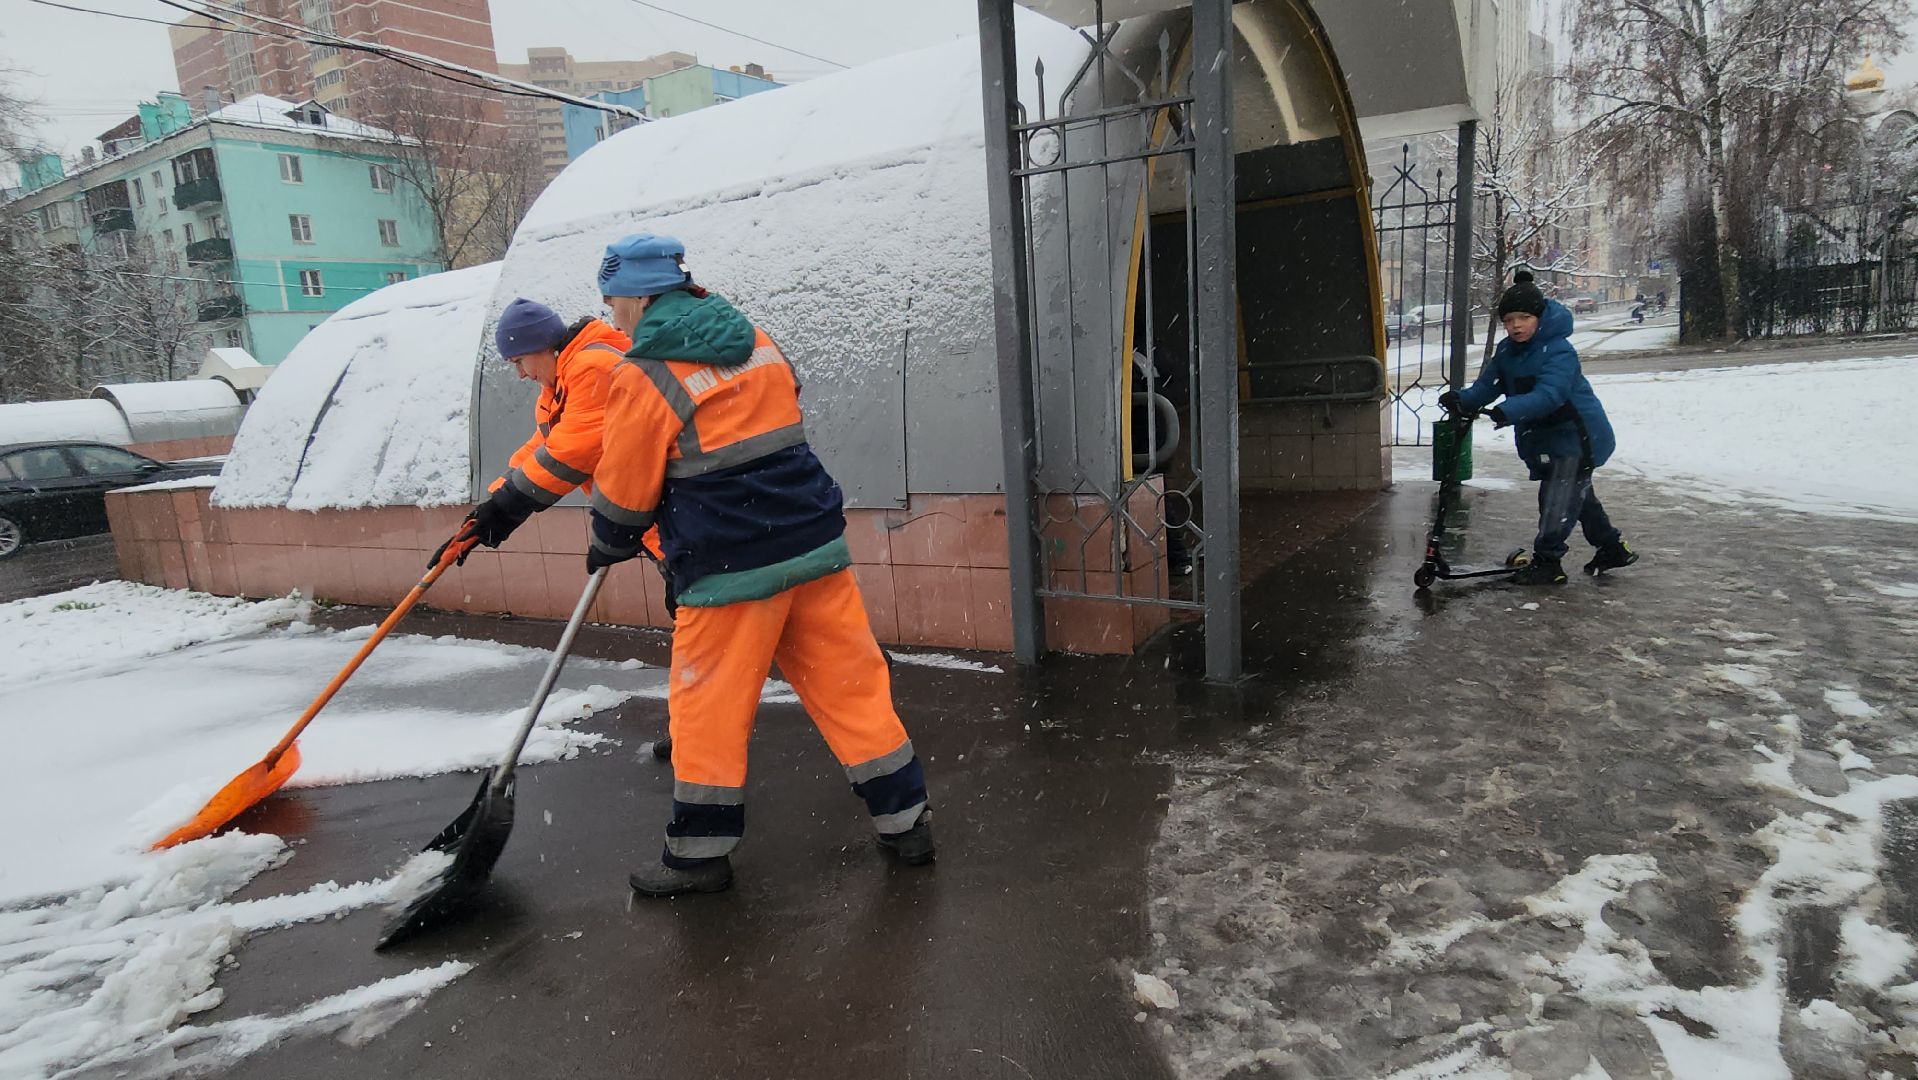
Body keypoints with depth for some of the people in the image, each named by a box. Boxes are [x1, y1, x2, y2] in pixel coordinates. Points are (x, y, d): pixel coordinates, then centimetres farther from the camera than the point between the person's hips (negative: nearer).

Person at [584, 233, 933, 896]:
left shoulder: (643, 376, -8)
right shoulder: (755, 341, 11)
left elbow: (625, 493, -1)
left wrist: (607, 548, 18)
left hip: (732, 567, -6)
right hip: (815, 543, 6)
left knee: (707, 705, 9)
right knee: (850, 682, 11)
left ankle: (701, 852, 22)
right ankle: (904, 821, 18)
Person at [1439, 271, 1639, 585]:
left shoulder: (1558, 351, -25)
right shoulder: (1506, 351, 1)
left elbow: (1548, 395, -38)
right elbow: (1487, 385, -4)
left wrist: (1508, 411, -52)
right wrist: (1464, 400, -25)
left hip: (1576, 435, -9)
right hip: (1543, 436, 9)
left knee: (1557, 499, -8)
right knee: (1576, 493, 21)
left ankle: (1547, 561, 1)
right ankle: (1612, 547, 36)